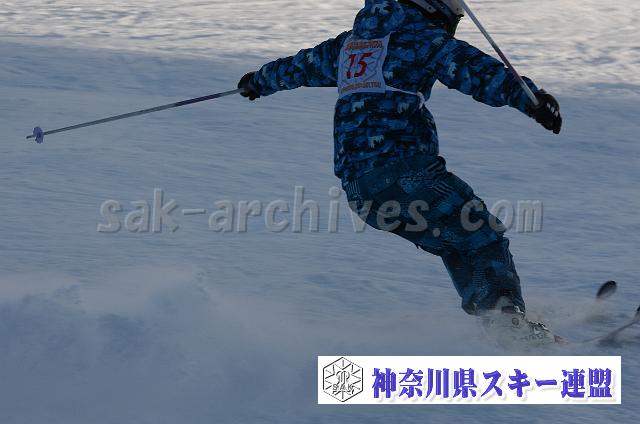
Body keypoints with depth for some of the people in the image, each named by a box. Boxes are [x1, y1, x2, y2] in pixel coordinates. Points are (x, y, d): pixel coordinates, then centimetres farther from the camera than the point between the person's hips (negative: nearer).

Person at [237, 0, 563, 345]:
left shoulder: (350, 41, 24)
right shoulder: (421, 37, 1)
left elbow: (303, 66, 40)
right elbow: (473, 70, -14)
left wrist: (258, 81, 59)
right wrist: (530, 99, -25)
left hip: (357, 187, 7)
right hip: (405, 168, -7)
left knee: (456, 247, 17)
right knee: (482, 237, -4)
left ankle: (487, 313, 6)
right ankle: (505, 315, -22)